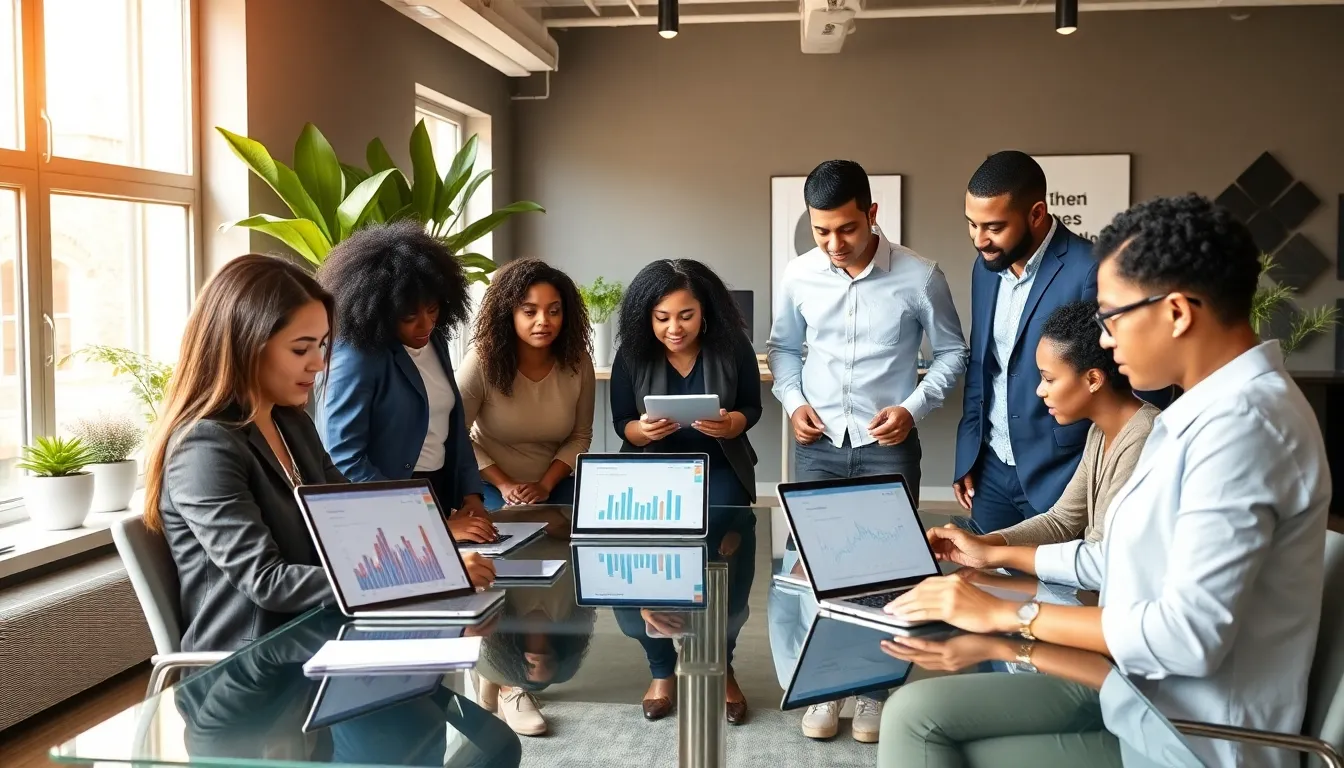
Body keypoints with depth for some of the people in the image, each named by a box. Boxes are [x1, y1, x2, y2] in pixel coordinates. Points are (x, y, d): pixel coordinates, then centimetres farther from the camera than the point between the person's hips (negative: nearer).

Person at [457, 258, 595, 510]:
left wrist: (545, 485, -13)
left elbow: (580, 437, 0)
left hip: (554, 484, 3)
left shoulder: (578, 362, -9)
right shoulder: (482, 362, -18)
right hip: (490, 485, -3)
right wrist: (503, 484, -16)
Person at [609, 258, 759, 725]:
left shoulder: (731, 347, -10)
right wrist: (643, 430, -26)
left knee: (725, 565, -21)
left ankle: (722, 669, 5)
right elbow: (621, 424, -2)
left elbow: (751, 408, 1)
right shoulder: (633, 354, -9)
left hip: (718, 468, 0)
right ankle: (662, 670, 6)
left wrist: (731, 423, -23)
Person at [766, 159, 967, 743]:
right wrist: (793, 401, -4)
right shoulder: (799, 275, -4)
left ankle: (877, 688, 23)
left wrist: (914, 408, -12)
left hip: (888, 446, -2)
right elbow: (783, 347, 12)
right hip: (819, 444, 2)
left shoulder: (919, 276, -12)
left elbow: (951, 352, 1)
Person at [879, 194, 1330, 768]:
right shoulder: (1209, 411, 11)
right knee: (917, 714, 0)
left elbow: (1190, 634, -29)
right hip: (1140, 687, 9)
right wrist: (994, 555, 23)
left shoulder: (1241, 422, -24)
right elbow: (1126, 560, 18)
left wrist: (1010, 613, -20)